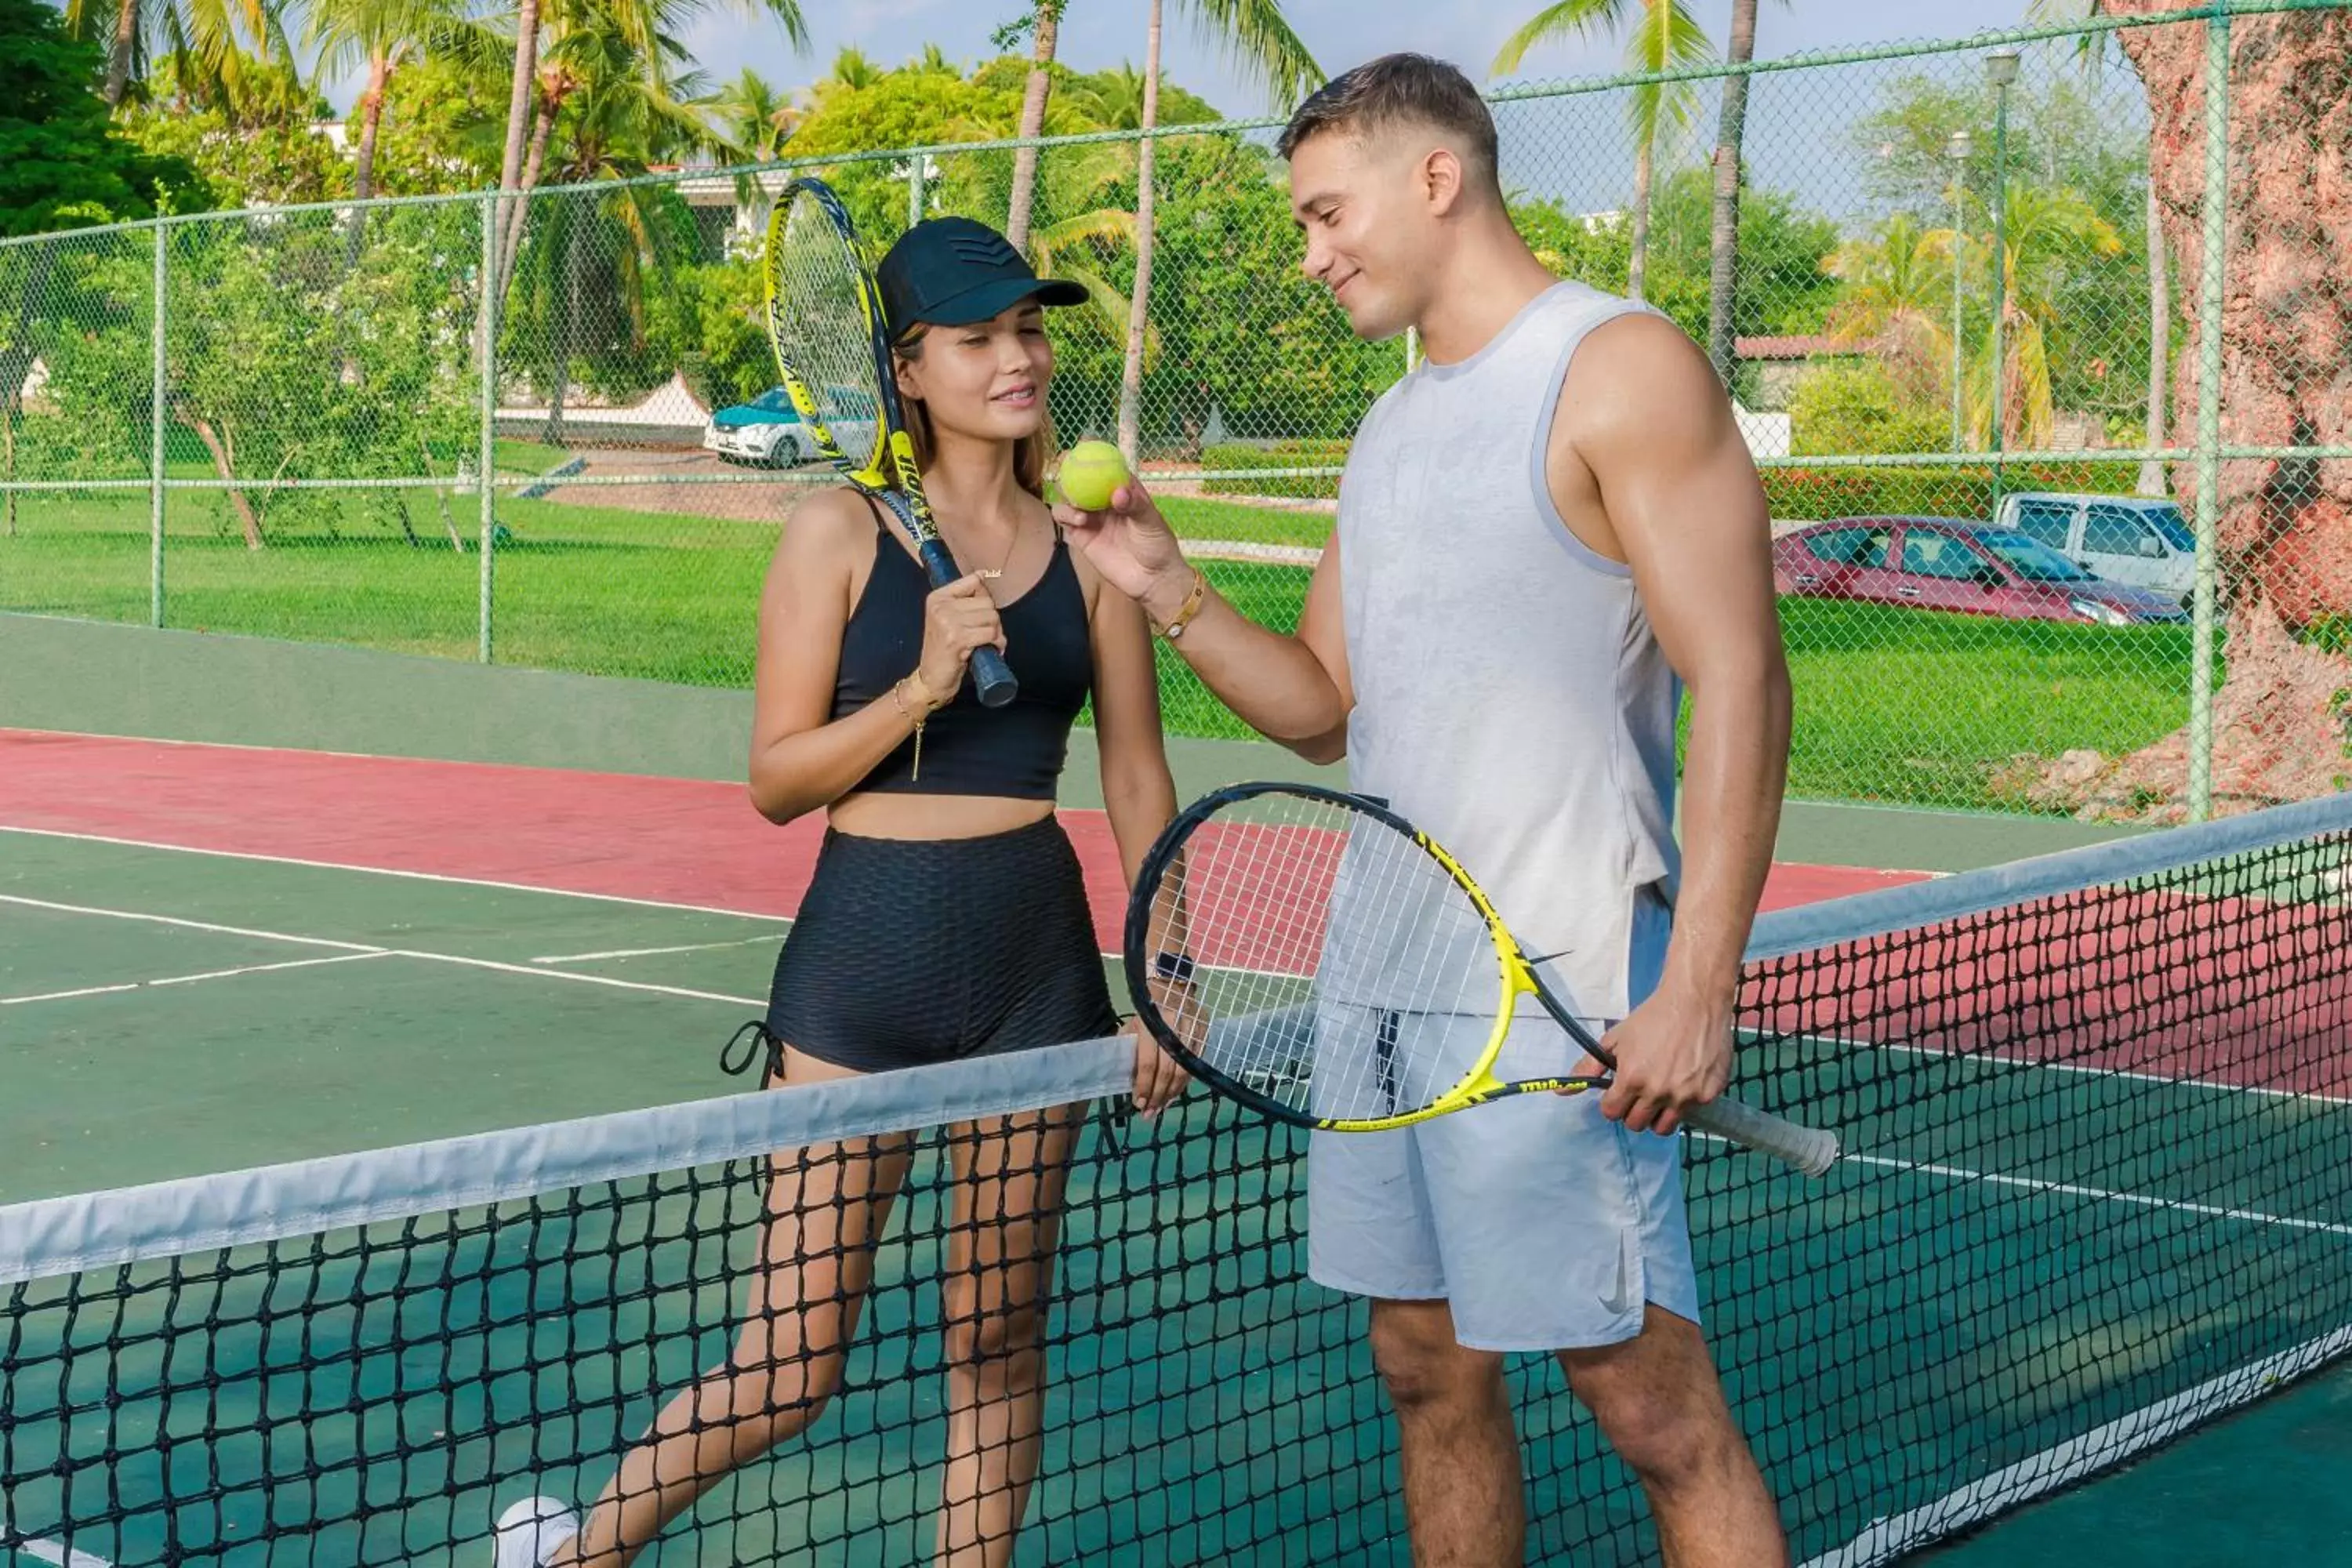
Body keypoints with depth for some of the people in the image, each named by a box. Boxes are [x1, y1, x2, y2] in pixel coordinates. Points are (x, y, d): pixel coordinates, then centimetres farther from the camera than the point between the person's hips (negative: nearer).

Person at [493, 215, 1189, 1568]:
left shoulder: (1086, 546, 6)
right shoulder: (842, 533, -2)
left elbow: (1137, 775, 10)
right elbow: (776, 779, -4)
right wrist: (922, 686, -17)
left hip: (1038, 956, 3)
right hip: (864, 948, -3)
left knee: (1002, 1340, 9)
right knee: (794, 1367, 0)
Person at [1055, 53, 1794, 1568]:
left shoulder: (1623, 370, -7)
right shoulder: (1391, 430, 18)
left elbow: (1742, 684, -14)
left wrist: (1698, 989, -21)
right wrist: (1168, 588, 5)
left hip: (1561, 986, -8)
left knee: (1649, 1396, -5)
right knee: (1430, 1368, 12)